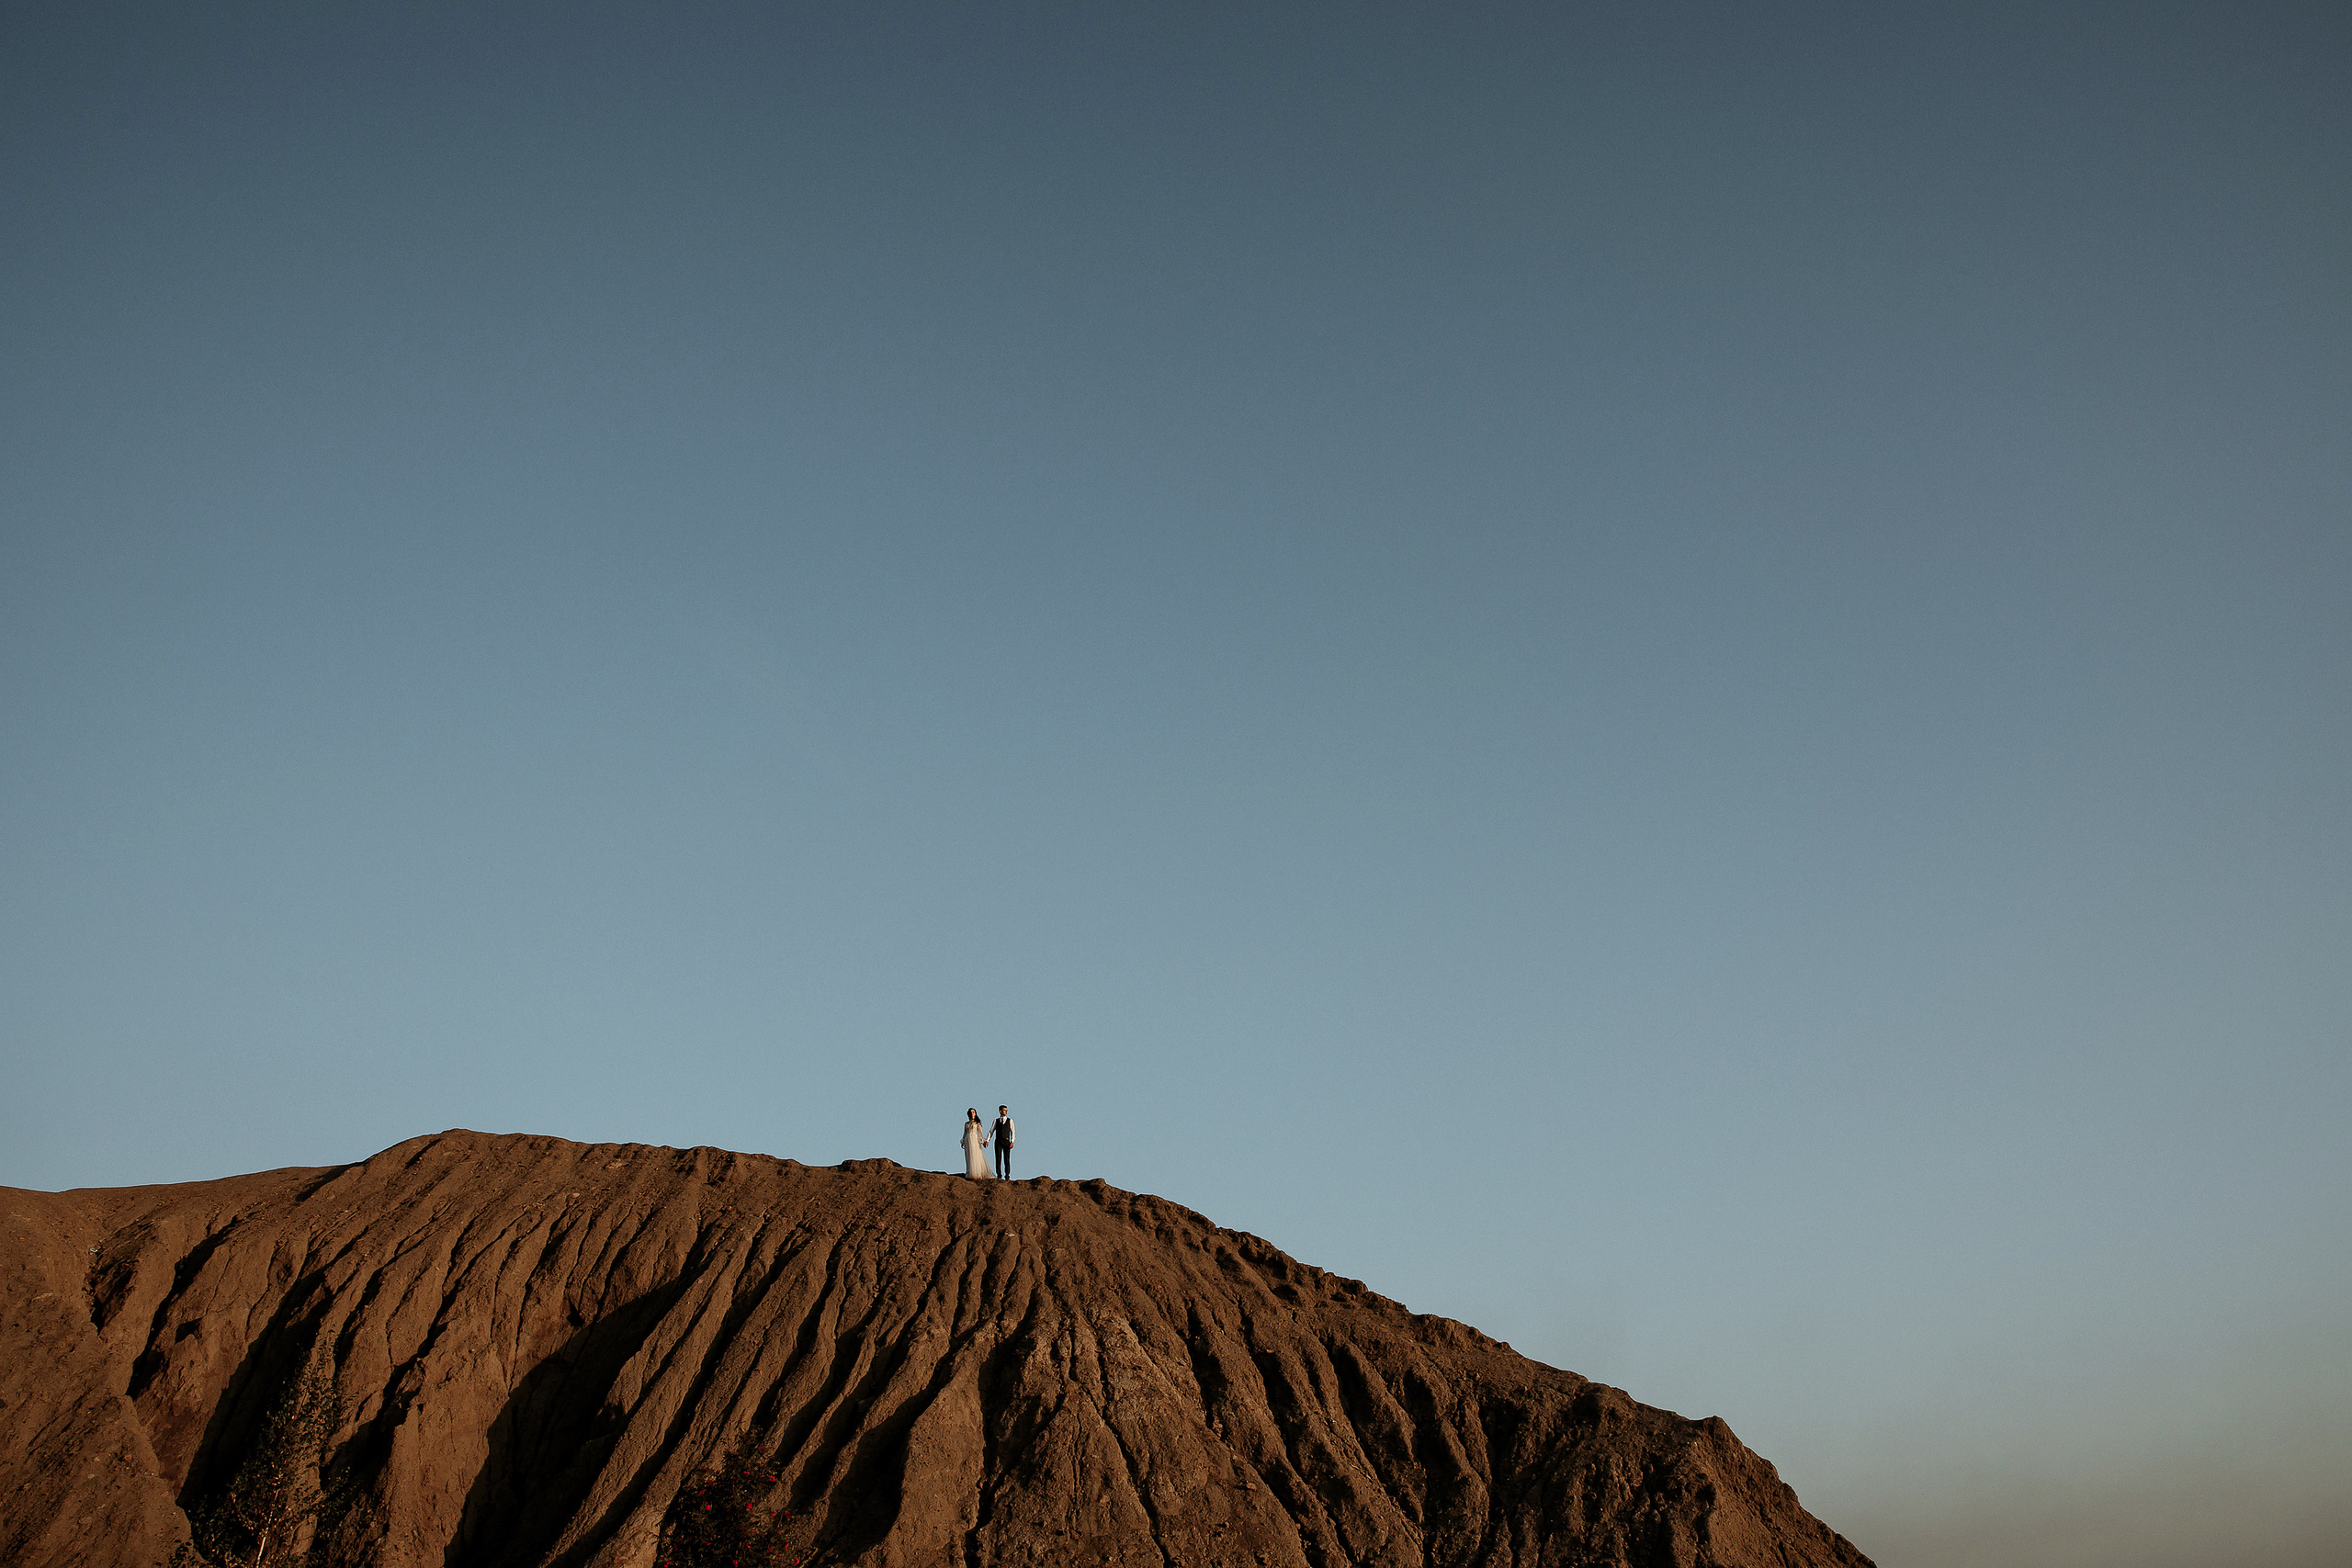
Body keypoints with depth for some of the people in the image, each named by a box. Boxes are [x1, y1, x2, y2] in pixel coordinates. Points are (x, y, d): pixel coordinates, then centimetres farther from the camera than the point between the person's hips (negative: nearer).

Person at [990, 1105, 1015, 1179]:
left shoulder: (1010, 1121, 7)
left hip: (1006, 1142, -1)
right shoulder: (996, 1121, 9)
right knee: (998, 1159, -3)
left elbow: (1012, 1132, 2)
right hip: (998, 1142, 1)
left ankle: (1007, 1177, 2)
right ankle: (999, 1176, 2)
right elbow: (991, 1131, 9)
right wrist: (987, 1141, -3)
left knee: (1007, 1160, -2)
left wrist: (1012, 1142, -9)